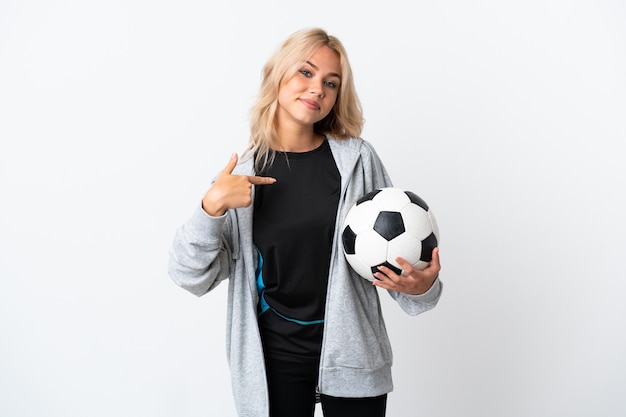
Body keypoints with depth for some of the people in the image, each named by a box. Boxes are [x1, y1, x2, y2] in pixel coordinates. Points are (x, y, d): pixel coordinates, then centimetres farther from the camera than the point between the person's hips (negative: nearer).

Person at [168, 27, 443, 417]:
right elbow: (192, 277, -5)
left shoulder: (358, 159, -4)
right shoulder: (241, 173, -3)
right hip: (274, 358, 0)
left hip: (350, 353, 1)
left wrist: (421, 288, -19)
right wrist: (212, 206, -20)